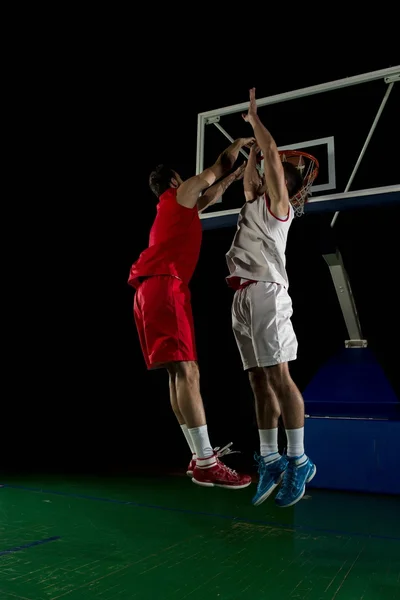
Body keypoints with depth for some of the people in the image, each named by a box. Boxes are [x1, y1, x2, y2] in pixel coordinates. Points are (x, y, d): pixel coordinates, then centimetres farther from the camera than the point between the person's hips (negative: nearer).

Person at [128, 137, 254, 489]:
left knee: (179, 374, 5)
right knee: (187, 372, -16)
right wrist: (240, 143, 36)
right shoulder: (183, 191, 9)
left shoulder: (180, 207, 31)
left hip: (162, 288, 10)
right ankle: (206, 464, -18)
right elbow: (218, 167, 18)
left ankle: (199, 457, 8)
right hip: (163, 287, -10)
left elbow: (207, 198, 46)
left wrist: (234, 178, 50)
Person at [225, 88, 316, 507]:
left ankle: (298, 462, -4)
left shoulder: (278, 203, 8)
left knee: (278, 376, -11)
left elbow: (273, 154, 3)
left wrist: (253, 116, 15)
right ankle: (269, 461, 7)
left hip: (265, 293, -8)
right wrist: (253, 142, 43)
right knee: (258, 381, 3)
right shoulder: (255, 202, 27)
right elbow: (249, 175, 44)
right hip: (242, 298, 8)